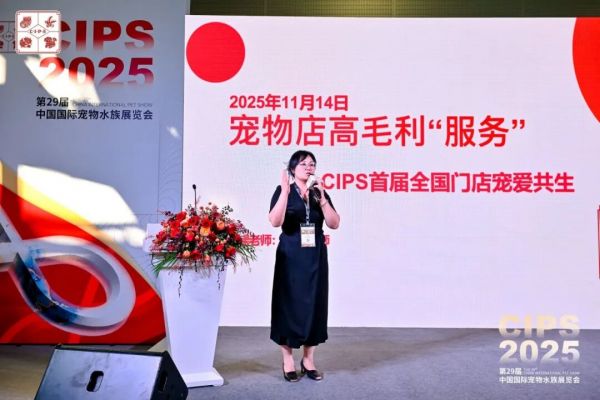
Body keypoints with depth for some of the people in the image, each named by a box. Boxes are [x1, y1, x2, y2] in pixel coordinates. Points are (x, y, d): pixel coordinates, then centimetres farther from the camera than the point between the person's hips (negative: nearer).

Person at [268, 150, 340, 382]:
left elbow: (334, 224, 0)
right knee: (289, 304, 0)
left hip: (315, 257, 4)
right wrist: (285, 191, -22)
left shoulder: (319, 193, 9)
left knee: (314, 305, 5)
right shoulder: (283, 191, -1)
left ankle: (308, 360, 17)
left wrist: (322, 198, -10)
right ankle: (288, 361, 12)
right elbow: (275, 221, -17)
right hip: (291, 256, -3)